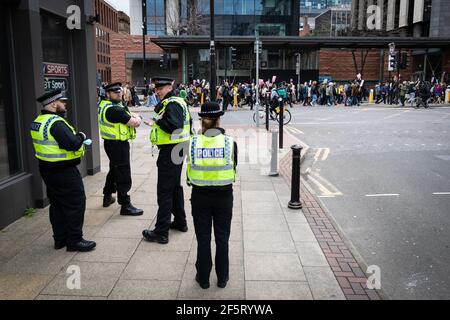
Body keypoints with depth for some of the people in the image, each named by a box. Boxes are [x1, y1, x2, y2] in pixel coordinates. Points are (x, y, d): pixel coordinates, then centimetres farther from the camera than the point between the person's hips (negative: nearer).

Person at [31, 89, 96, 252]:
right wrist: (81, 136, -10)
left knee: (57, 204, 17)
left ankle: (60, 238, 28)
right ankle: (74, 240, 7)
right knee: (75, 204, 0)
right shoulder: (56, 122, -22)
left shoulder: (38, 121, 10)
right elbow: (72, 143, -31)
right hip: (64, 171, -10)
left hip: (47, 169, 10)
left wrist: (77, 139, 4)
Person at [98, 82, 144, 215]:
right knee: (124, 176, -6)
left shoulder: (117, 106, 11)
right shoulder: (114, 110, -21)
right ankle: (125, 206, 1)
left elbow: (132, 115, 12)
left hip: (113, 144, 11)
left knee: (114, 170, 25)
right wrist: (136, 119, 0)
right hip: (117, 145, -11)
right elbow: (135, 123, -21)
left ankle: (107, 197, 39)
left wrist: (135, 118, -9)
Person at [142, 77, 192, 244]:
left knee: (164, 191, -6)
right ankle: (180, 222, 33)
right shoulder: (177, 101, 15)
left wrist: (158, 121, -17)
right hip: (177, 150, 11)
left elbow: (174, 126, -29)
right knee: (175, 186, 21)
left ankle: (161, 232, 0)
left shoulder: (171, 104, -17)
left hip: (169, 152, -11)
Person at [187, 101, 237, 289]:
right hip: (224, 195, 0)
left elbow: (190, 171, 0)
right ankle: (222, 278, 28)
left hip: (200, 195, 1)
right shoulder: (229, 142, -11)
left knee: (203, 238, 14)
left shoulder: (192, 142, -9)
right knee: (222, 238, 15)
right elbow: (233, 169, 0)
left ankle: (203, 278, 27)